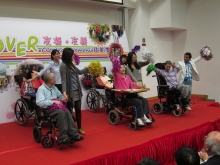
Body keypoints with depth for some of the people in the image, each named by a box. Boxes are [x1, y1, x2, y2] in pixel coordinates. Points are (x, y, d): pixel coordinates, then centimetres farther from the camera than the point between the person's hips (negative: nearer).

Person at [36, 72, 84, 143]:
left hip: (55, 108, 7)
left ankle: (73, 135, -31)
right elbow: (40, 102, -20)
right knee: (60, 112, -34)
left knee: (67, 111, -25)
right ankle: (64, 137, -35)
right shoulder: (41, 89, -7)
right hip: (46, 110, -6)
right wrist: (53, 101, -21)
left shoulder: (54, 88, 17)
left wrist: (63, 98, 6)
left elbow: (60, 95, 31)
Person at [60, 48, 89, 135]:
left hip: (77, 90, 8)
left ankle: (79, 128, 26)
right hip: (70, 92, -8)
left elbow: (79, 72, 27)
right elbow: (64, 79, -19)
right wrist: (64, 91, -29)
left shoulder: (71, 64, 11)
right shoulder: (63, 66, -12)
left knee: (78, 109, 13)